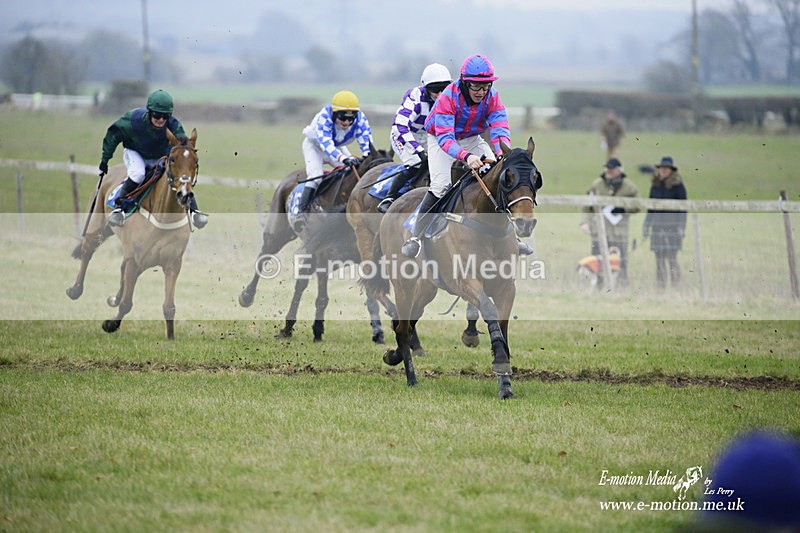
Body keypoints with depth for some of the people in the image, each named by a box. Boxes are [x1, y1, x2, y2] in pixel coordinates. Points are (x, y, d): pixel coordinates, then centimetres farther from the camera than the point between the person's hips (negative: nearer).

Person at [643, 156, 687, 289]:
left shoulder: (678, 186, -2)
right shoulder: (655, 186, 13)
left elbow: (682, 208, -4)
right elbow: (650, 208, 19)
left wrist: (681, 227, -10)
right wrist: (646, 226, 15)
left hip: (672, 225, -5)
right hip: (657, 225, 5)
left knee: (672, 258, -9)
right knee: (659, 260, 4)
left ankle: (675, 287, -5)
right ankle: (660, 288, 7)